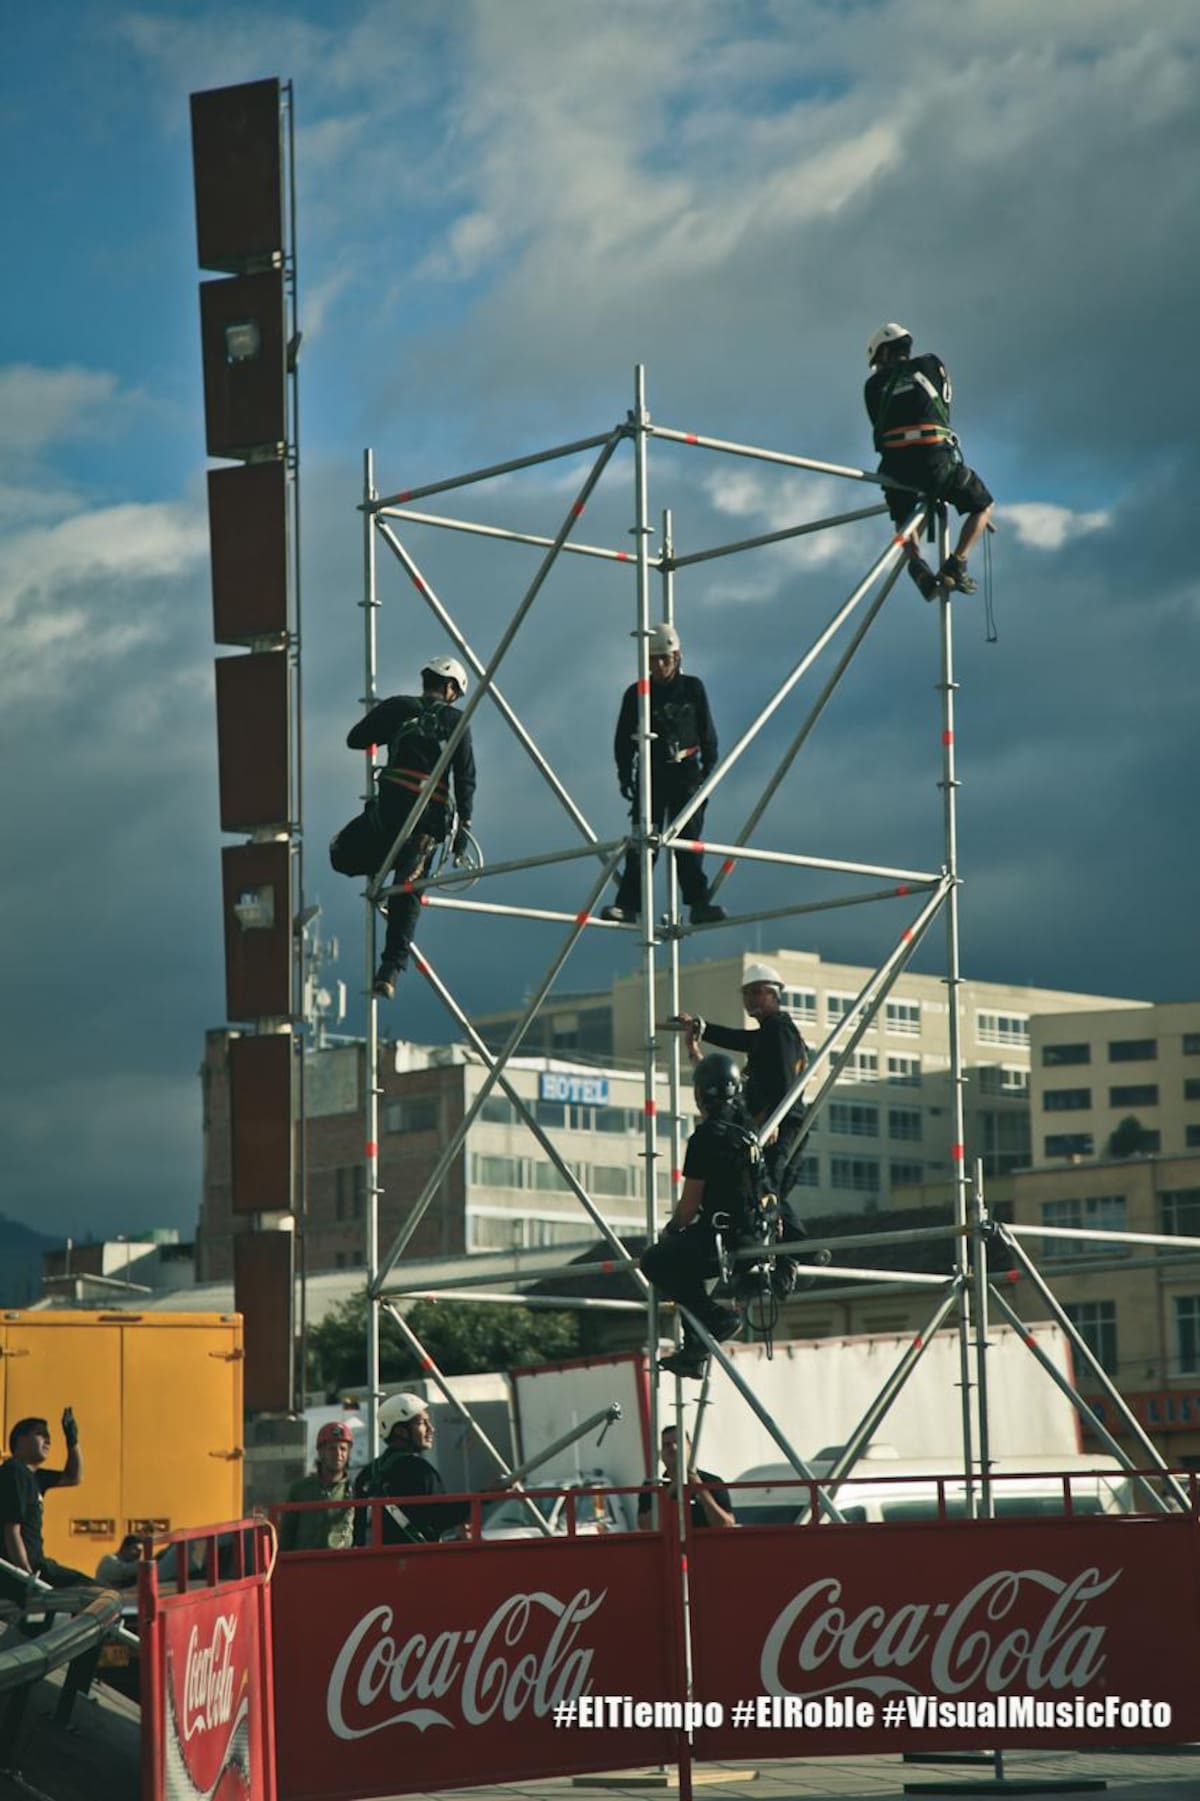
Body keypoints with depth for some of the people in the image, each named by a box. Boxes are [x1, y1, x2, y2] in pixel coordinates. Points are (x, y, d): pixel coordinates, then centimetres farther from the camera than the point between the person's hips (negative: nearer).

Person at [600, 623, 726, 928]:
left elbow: (707, 732, 8)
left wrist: (709, 769, 2)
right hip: (651, 774, 0)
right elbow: (623, 739, 5)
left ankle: (699, 904, -10)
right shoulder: (636, 694, 4)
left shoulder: (692, 688, 5)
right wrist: (625, 774, -4)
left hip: (686, 773, 0)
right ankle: (628, 905, -10)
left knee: (688, 839, -7)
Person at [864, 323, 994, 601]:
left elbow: (879, 425, 18)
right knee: (982, 505, 18)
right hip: (935, 457, -2)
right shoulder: (932, 365, 20)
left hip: (895, 463, 2)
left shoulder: (875, 384, 19)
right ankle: (956, 565, -4)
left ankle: (916, 562, 0)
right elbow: (944, 411, 21)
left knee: (903, 517, 30)